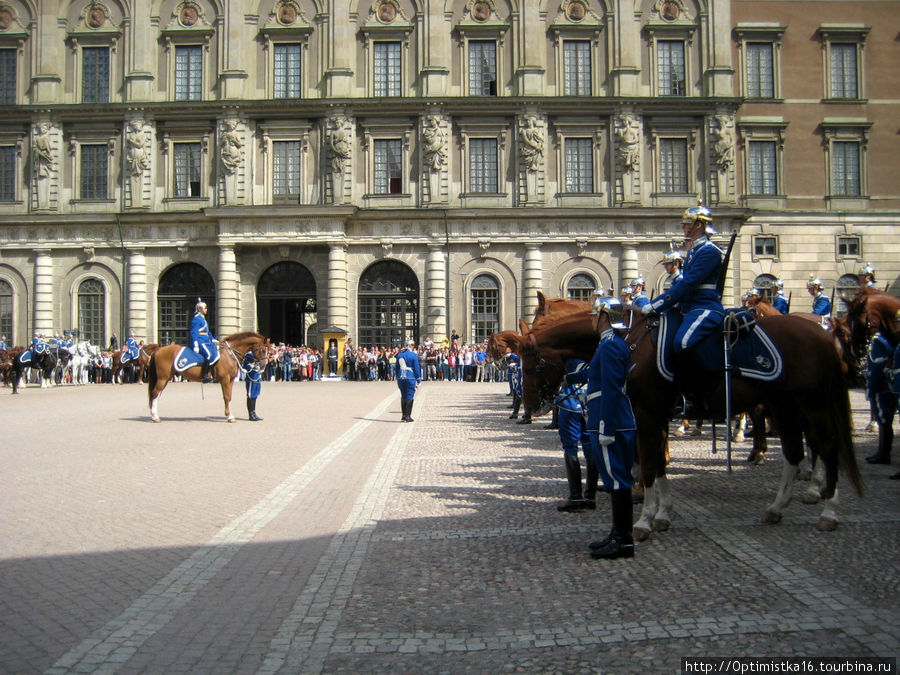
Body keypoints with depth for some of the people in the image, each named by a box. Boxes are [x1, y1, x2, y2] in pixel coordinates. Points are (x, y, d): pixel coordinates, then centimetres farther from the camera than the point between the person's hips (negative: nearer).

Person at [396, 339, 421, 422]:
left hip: (401, 377, 5)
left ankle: (403, 416, 17)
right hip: (410, 377, -5)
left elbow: (397, 367, 14)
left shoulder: (399, 355, 8)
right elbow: (416, 368, -7)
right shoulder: (414, 355, -8)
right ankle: (408, 416, 0)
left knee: (403, 397, 14)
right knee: (410, 397, 1)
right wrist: (418, 380, -1)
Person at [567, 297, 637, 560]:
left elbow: (611, 391, -22)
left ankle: (623, 542, 1)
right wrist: (569, 378, 46)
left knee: (617, 480, -5)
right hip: (620, 425, 10)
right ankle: (619, 535, 24)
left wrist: (606, 430, -22)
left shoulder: (610, 346, -16)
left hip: (610, 425, -10)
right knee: (618, 481, 15)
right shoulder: (615, 343, 16)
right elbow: (594, 374, 33)